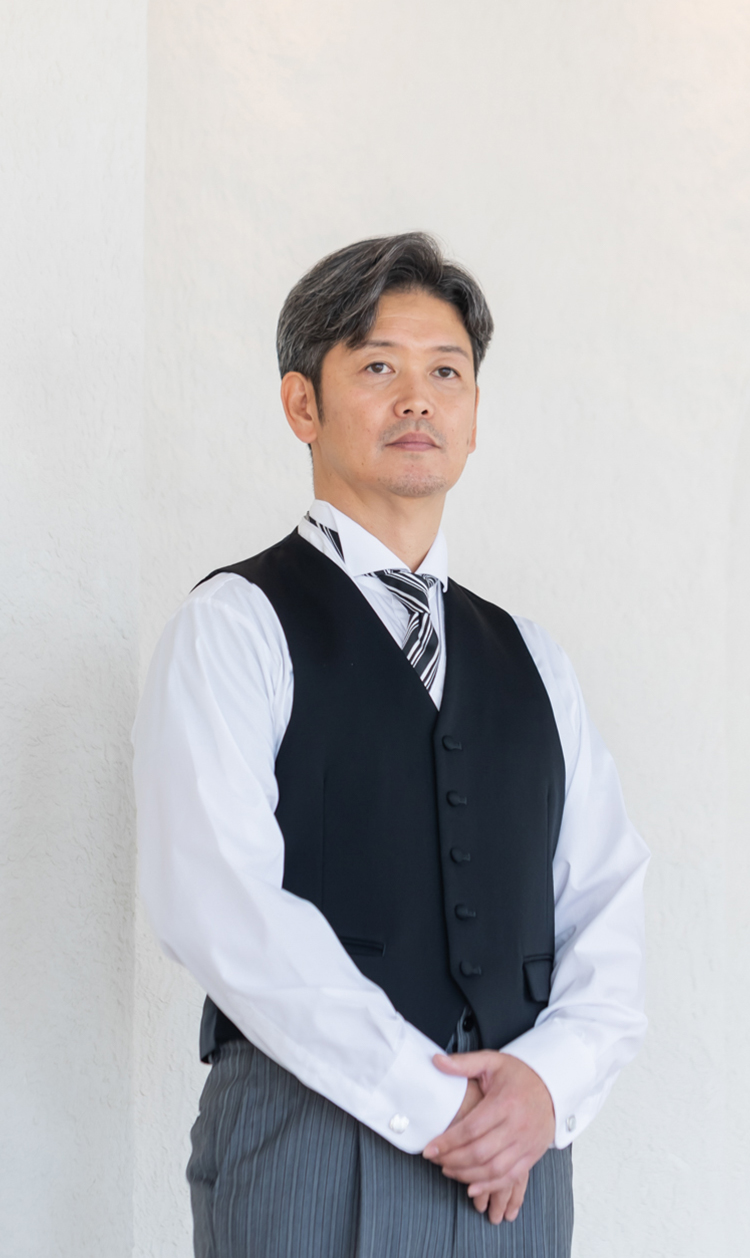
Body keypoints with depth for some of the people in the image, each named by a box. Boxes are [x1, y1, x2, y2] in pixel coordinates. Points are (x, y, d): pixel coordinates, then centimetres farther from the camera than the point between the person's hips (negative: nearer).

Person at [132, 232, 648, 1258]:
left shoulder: (530, 661, 15)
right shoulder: (232, 627, -2)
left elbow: (608, 903, 9)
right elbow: (220, 904, -13)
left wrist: (552, 1077, -9)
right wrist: (429, 1100, -15)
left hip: (518, 1160, 4)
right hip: (309, 1161, -4)